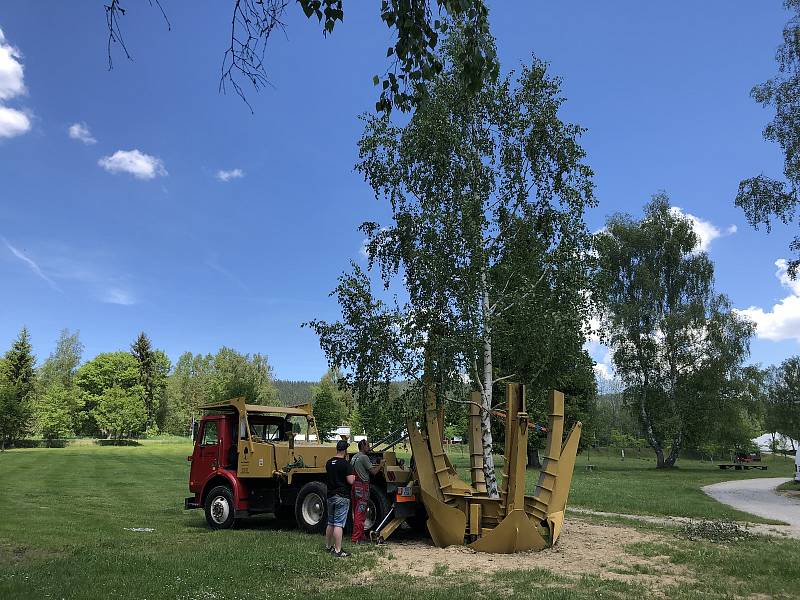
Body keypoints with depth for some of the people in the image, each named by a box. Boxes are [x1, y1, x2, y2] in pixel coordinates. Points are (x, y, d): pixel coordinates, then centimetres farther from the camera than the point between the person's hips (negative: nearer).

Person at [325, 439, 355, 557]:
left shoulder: (329, 463, 6)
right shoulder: (345, 464, -16)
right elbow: (350, 481, -19)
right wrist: (353, 476, 4)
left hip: (330, 496, 7)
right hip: (342, 497, -7)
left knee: (330, 523, 18)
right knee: (338, 524, -6)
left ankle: (328, 546, 28)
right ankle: (338, 550, -3)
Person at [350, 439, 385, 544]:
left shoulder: (354, 457, 16)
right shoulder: (364, 457, -13)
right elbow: (373, 471, -13)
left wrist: (375, 466, 22)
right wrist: (381, 465, 3)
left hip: (354, 485, 9)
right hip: (362, 486, -9)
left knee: (357, 512, 14)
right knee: (360, 513, -5)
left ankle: (360, 536, 22)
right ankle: (356, 538, -4)